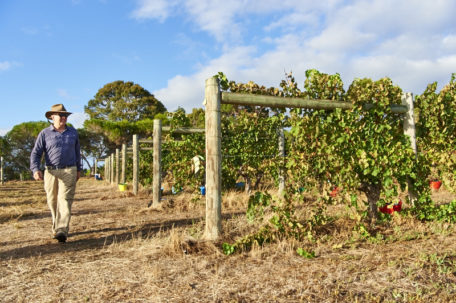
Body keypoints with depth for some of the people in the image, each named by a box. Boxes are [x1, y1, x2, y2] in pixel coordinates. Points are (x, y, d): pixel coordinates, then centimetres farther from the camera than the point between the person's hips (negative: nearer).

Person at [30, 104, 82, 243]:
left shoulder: (73, 132, 7)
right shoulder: (44, 133, 1)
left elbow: (77, 152, 17)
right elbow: (35, 153, -2)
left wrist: (78, 169, 18)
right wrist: (35, 169, -17)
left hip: (69, 172, -1)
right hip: (51, 172, 1)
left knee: (65, 200, -13)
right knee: (53, 202, 9)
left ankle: (62, 231, -20)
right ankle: (56, 227, 28)